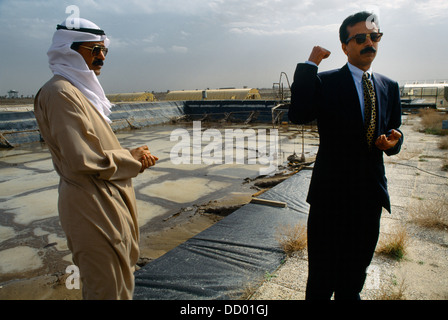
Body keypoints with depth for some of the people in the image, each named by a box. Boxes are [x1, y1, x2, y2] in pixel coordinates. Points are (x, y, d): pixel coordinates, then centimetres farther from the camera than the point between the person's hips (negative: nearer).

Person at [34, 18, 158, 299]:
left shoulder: (82, 91, 13)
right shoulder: (61, 92, -17)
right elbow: (81, 160, -24)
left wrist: (132, 155, 0)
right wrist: (132, 160, -12)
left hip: (110, 201, 10)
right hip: (92, 206, -10)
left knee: (121, 279, 23)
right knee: (106, 288, 5)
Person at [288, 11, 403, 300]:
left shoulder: (390, 87, 10)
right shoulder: (326, 82, -6)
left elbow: (395, 132, 15)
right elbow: (298, 115, -24)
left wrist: (392, 140, -9)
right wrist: (310, 65, -21)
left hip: (370, 193, 5)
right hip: (331, 193, -4)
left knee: (354, 278, 23)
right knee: (321, 279, 9)